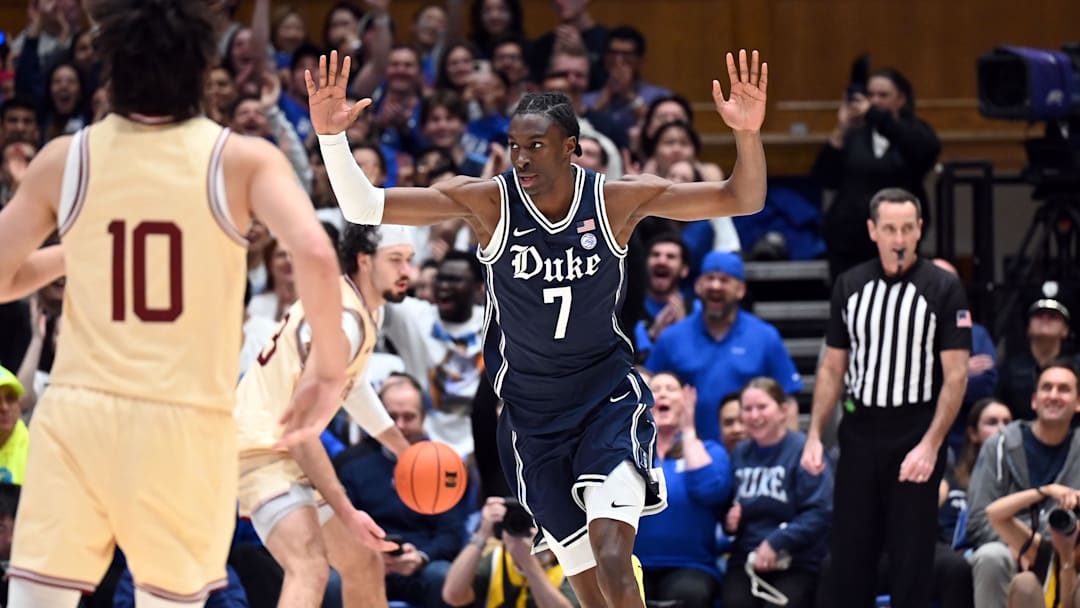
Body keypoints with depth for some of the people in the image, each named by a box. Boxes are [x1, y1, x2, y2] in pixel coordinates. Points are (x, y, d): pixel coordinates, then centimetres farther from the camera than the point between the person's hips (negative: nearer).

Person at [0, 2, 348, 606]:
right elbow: (316, 256, -19)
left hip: (78, 410, 1)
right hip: (186, 420, -1)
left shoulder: (64, 160, 2)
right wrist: (329, 372, -7)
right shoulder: (242, 160, -4)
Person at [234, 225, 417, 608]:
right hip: (263, 449, -11)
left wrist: (404, 450, 31)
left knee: (364, 562, 20)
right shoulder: (344, 320, -23)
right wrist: (345, 513, -28)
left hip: (294, 452, 11)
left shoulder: (369, 308, 8)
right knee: (310, 568, -31)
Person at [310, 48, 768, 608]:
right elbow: (363, 207, -16)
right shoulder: (487, 202, -12)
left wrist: (748, 135, -30)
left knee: (612, 558, -25)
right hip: (531, 414, 1)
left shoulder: (617, 200, -11)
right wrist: (331, 137, -33)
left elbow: (743, 199, -11)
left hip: (609, 398, -1)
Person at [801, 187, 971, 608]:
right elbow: (833, 367, 12)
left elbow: (955, 375, -9)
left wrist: (930, 445, -16)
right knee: (849, 553, 6)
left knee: (911, 557, 0)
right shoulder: (849, 285, 6)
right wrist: (814, 436, 2)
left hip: (915, 435, -4)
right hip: (859, 431, 4)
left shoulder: (943, 289, -6)